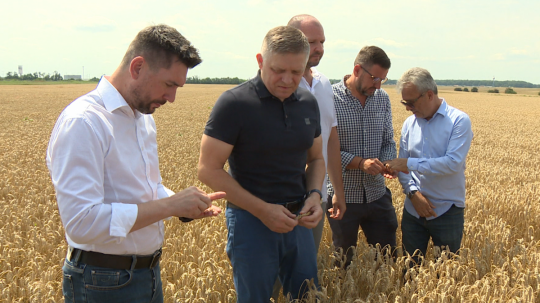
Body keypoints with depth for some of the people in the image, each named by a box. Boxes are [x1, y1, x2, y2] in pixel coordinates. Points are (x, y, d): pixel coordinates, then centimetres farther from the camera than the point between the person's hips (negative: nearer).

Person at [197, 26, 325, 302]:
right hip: (251, 220, -5)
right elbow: (209, 170, -14)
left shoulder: (308, 103, 3)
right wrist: (262, 209, -19)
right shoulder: (234, 104, -14)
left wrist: (314, 194, -6)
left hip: (297, 220, 5)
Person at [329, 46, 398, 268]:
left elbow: (388, 141, 10)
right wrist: (360, 162, -25)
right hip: (343, 196, -4)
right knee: (344, 263, 13)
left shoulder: (382, 99, 4)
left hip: (377, 194, 5)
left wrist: (389, 162, -11)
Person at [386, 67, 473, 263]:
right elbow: (402, 165, 4)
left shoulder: (459, 121, -10)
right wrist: (413, 192, -13)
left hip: (447, 212, -4)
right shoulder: (409, 124, 4)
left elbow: (453, 163, -22)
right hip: (414, 210, 4)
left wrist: (411, 164, -24)